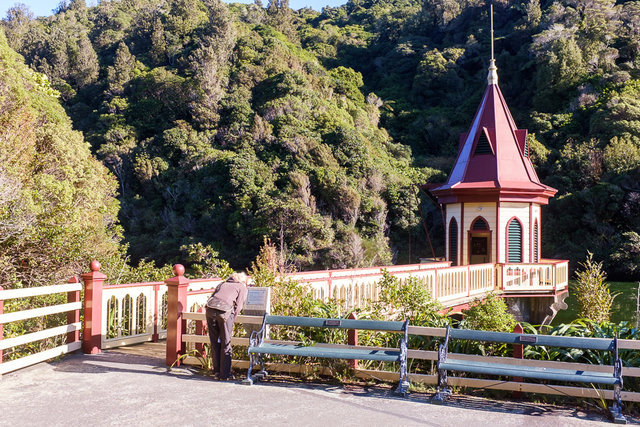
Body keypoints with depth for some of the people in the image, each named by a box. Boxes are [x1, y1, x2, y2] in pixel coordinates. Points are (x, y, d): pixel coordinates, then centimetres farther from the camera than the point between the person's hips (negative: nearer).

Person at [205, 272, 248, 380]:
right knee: (225, 344, 6)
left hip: (210, 310, 4)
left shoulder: (222, 284, 32)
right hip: (225, 312, -4)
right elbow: (238, 306, 6)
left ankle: (216, 372, 19)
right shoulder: (242, 287, 19)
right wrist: (232, 321, 12)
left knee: (214, 343, 13)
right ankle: (224, 374, 8)